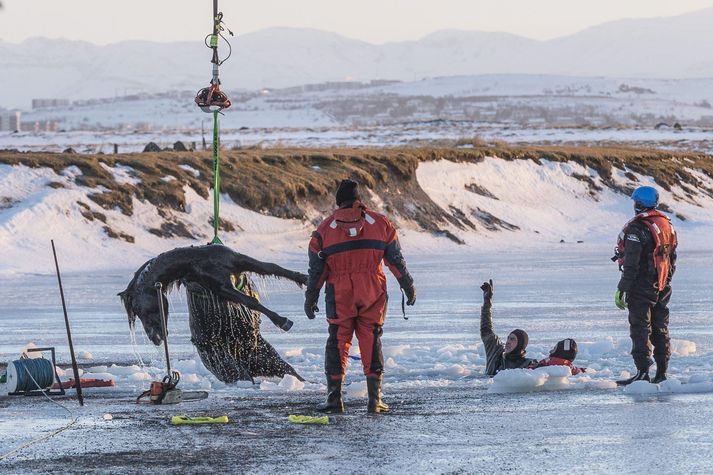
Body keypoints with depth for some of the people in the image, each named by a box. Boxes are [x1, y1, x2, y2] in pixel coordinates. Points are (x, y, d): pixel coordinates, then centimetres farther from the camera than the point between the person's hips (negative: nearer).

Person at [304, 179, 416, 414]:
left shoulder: (325, 229, 2)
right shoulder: (379, 223, 3)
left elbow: (316, 269, 6)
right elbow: (396, 260, 5)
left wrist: (310, 298, 16)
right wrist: (409, 287, 15)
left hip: (339, 298, -1)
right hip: (372, 296, 1)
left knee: (337, 344, 8)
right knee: (372, 343, 8)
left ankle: (334, 398, 3)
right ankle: (375, 399, 4)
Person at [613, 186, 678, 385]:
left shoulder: (637, 228, -16)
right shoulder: (667, 225, 10)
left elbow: (631, 264, -19)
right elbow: (672, 258, 17)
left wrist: (622, 289, -14)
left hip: (641, 287, -8)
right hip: (662, 287, 8)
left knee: (640, 329, -5)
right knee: (660, 329, 12)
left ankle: (642, 372, -9)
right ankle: (662, 374, 16)